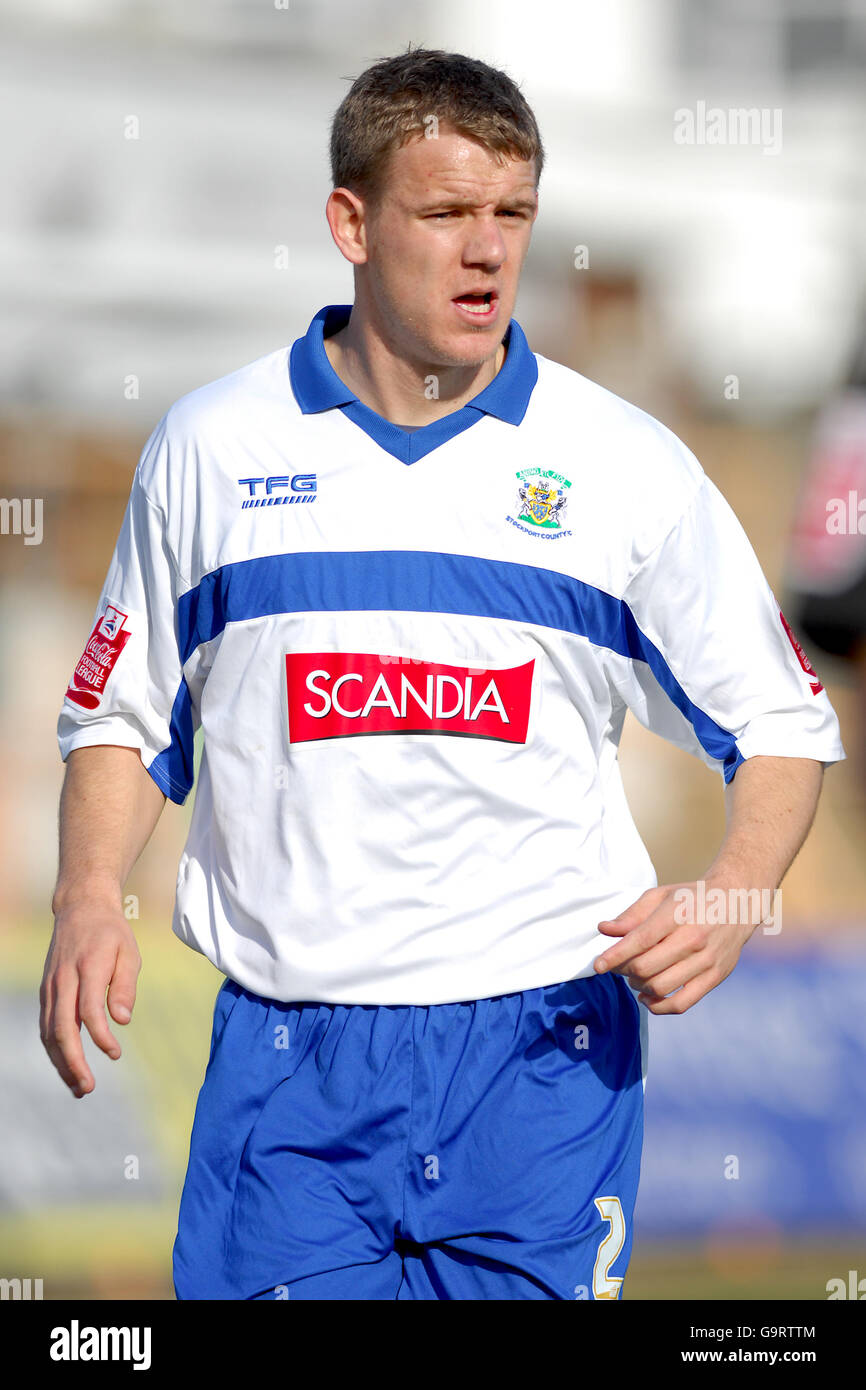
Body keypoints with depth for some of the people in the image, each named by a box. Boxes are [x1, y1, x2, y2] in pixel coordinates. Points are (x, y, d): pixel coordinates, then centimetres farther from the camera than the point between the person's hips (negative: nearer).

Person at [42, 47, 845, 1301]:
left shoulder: (626, 463, 3)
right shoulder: (211, 446, 6)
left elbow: (781, 726, 9)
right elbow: (122, 716, 15)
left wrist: (727, 909, -9)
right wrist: (89, 903, -3)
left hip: (546, 1055, 0)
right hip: (289, 1057, 0)